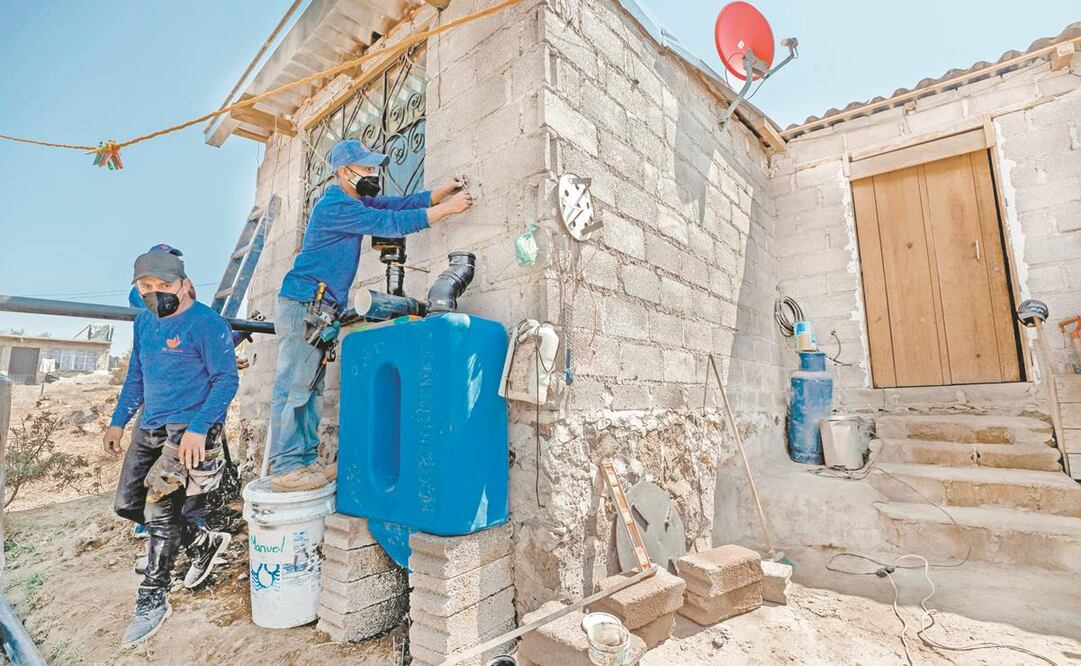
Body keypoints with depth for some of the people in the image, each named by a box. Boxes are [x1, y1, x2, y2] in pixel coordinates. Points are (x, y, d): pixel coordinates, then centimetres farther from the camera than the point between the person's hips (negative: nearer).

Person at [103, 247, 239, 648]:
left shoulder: (207, 324, -14)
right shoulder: (144, 322, 10)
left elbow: (226, 381, -16)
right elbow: (135, 377, 21)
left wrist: (198, 428, -25)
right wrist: (118, 421, 16)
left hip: (191, 429, -8)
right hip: (151, 428, 9)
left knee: (161, 509, -9)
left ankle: (152, 602, 8)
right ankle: (205, 539, 32)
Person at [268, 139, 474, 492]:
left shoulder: (357, 201, 17)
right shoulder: (335, 205, -13)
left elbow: (397, 204, 9)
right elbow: (388, 223, -19)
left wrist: (444, 191, -2)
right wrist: (446, 209, -17)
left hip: (319, 309, 10)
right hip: (304, 304, -10)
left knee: (310, 387, 8)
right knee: (294, 386, -8)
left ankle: (305, 460, 13)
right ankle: (285, 468, -4)